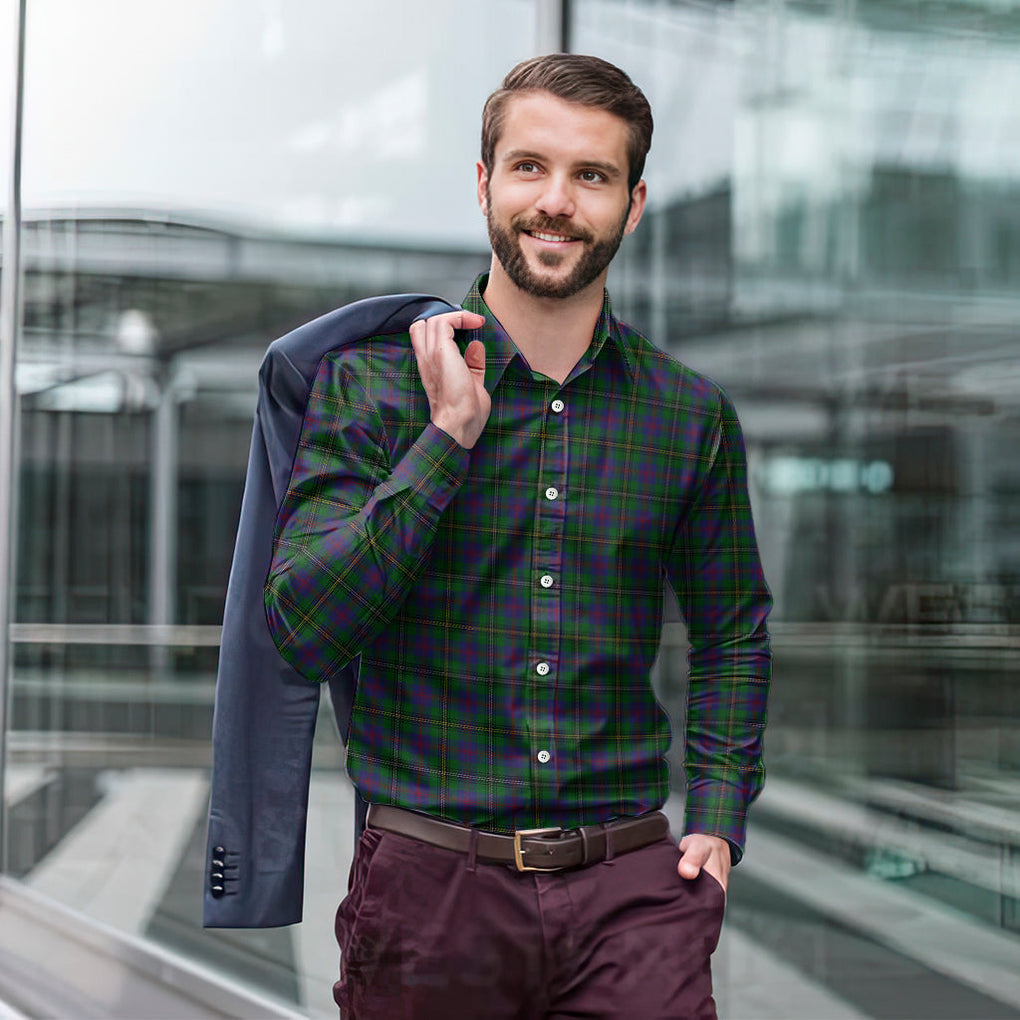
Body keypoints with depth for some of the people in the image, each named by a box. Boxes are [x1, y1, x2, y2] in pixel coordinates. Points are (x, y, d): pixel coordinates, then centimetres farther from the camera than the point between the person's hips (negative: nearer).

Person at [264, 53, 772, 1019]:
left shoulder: (690, 414, 5)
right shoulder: (370, 385, -1)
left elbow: (732, 630, 18)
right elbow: (303, 630, -11)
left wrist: (718, 820, 7)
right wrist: (450, 436, -15)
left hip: (631, 885, 1)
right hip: (429, 885, -1)